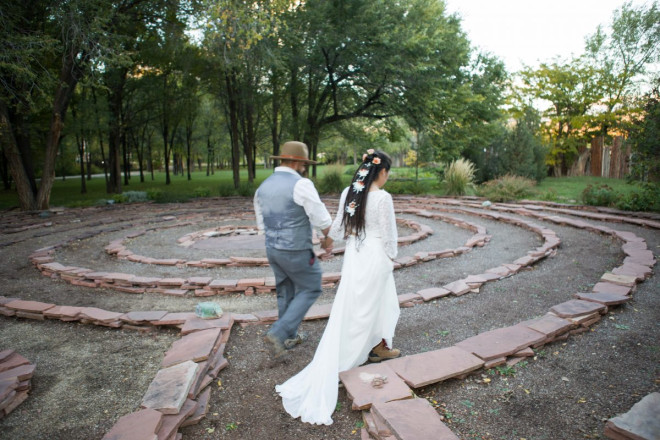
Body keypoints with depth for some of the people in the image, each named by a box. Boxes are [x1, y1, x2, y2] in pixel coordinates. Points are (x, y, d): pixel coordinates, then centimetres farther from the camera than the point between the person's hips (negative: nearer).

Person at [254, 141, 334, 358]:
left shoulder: (263, 186, 5)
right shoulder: (301, 184, -19)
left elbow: (261, 224, 13)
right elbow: (321, 218, -16)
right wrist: (328, 237, 3)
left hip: (272, 249, 8)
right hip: (297, 252, -7)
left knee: (286, 292, 21)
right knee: (310, 289, 11)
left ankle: (290, 337, 35)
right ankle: (277, 334, 3)